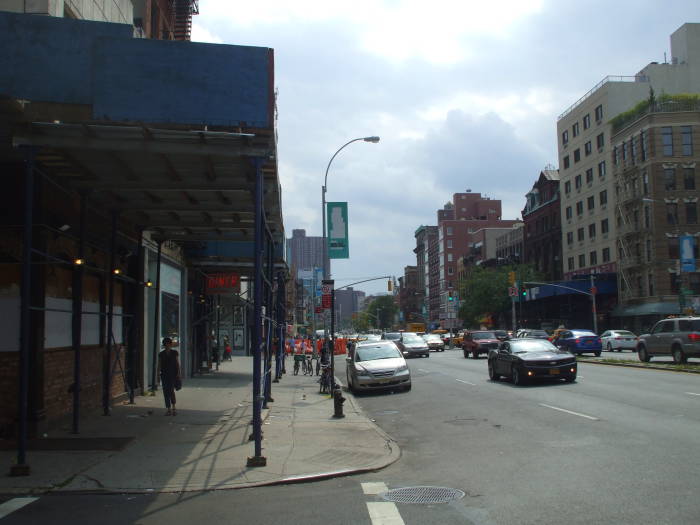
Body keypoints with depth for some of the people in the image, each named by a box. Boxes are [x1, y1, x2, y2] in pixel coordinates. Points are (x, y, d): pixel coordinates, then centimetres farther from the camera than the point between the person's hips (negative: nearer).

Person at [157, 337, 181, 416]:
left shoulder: (174, 353, 5)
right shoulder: (161, 354, 8)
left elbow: (177, 364, 5)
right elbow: (159, 365, 7)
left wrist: (178, 373, -4)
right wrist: (159, 372, -8)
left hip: (173, 374, -2)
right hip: (164, 374, 2)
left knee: (171, 390, -14)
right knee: (166, 391, 0)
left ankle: (173, 407, 3)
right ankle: (169, 409, 8)